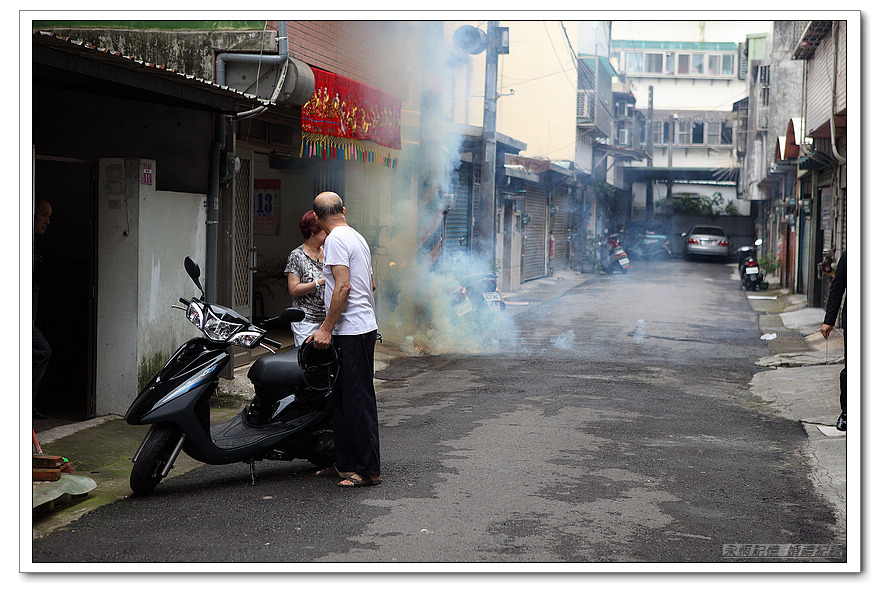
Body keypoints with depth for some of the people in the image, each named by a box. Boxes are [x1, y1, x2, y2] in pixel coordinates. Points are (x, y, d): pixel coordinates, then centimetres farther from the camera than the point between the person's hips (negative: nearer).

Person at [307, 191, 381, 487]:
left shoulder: (335, 240, -12)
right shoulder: (357, 237, 17)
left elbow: (343, 286, -21)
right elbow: (371, 284, 25)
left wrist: (326, 329, -19)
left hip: (351, 331, -10)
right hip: (362, 327, 10)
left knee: (358, 401, -6)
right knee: (342, 399, 14)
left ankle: (368, 470, -3)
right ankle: (346, 464, 20)